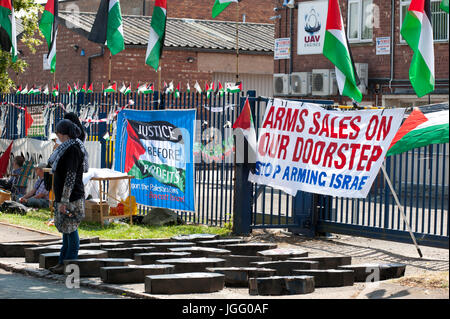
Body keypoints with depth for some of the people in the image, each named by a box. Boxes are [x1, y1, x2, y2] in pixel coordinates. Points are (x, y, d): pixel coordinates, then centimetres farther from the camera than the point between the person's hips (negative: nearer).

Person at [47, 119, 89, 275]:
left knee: (71, 230, -4)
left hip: (70, 198, -10)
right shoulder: (69, 147, 14)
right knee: (66, 230, 13)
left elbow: (71, 176, -21)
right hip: (65, 197, 10)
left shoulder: (73, 149, -17)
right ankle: (62, 262, 20)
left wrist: (64, 201, -22)